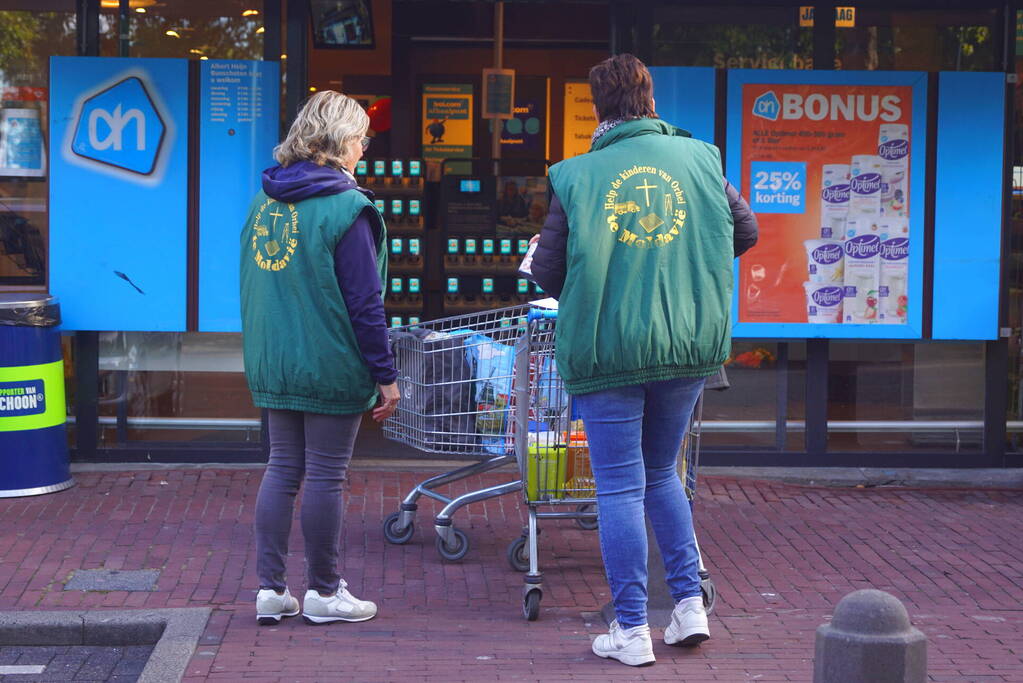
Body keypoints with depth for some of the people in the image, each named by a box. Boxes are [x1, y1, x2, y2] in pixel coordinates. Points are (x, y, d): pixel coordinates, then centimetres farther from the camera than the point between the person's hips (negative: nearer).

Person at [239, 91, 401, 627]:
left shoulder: (263, 200, 8)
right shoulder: (344, 207, -14)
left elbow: (252, 287, 14)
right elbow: (364, 302, -15)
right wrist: (385, 375, -9)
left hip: (272, 363, 7)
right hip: (331, 368, -6)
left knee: (282, 467, 12)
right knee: (325, 476, 2)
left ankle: (270, 589, 12)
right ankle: (324, 592, 12)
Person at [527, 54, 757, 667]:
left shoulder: (577, 175, -5)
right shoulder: (698, 158, 3)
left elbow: (548, 269, -4)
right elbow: (746, 230, 13)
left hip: (608, 347, -3)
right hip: (688, 344, 3)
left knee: (620, 485, 3)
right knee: (662, 473, 20)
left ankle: (632, 630, 4)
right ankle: (691, 605, 15)